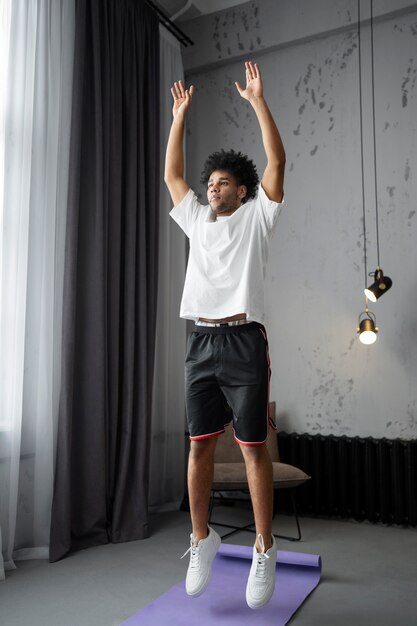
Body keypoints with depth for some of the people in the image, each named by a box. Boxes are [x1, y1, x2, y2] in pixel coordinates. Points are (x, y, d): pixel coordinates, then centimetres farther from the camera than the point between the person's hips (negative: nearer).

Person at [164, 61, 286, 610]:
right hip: (201, 342, 5)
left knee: (253, 445, -2)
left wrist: (258, 100, 4)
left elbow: (276, 161, 2)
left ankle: (264, 550, 9)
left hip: (244, 341, -4)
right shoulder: (196, 220, 21)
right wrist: (180, 115, 25)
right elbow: (172, 173, 24)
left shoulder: (257, 218, 9)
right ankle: (202, 537, 20)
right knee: (200, 443, 6)